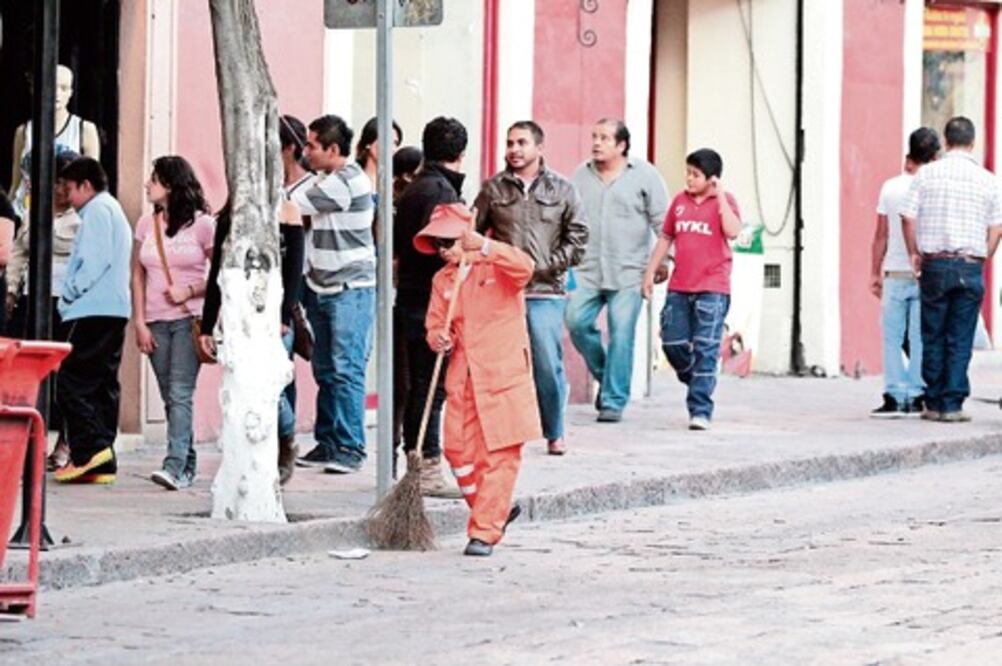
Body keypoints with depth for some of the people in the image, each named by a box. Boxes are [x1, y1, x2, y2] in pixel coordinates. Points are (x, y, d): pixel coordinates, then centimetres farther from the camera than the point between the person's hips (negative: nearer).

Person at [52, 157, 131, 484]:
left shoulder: (97, 210, -5)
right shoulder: (115, 210, 25)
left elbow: (95, 261, -16)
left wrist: (69, 294, -8)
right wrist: (73, 295, 17)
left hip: (94, 309, -10)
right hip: (115, 310, 10)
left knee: (71, 380, -12)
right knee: (103, 384, 7)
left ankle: (88, 448, -21)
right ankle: (103, 463, 4)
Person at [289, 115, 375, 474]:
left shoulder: (348, 182, -16)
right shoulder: (326, 180, 13)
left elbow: (290, 205, -14)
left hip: (351, 288, -9)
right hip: (321, 288, 9)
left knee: (346, 370, -9)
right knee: (324, 370, 9)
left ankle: (350, 448, -7)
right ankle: (327, 444, 14)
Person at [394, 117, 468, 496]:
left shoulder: (413, 190, 16)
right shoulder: (440, 190, -13)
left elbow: (397, 246, 20)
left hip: (410, 300, 9)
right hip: (432, 305, -9)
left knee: (419, 388, 13)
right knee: (432, 388, -7)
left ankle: (417, 466, 17)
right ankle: (428, 469, -6)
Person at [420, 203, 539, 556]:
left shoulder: (497, 267, -3)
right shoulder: (442, 281, 13)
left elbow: (524, 267, -25)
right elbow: (435, 323, 16)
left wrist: (484, 247, -32)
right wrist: (438, 338, -7)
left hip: (504, 376, -6)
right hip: (463, 378, 6)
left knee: (499, 456, -6)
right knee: (459, 452, 1)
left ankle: (485, 531, -3)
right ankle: (497, 510, 22)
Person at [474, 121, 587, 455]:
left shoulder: (562, 190, 7)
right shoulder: (493, 189, 9)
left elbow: (577, 236, 5)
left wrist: (549, 266, -5)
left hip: (546, 292, -1)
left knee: (549, 365, -3)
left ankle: (555, 434, 10)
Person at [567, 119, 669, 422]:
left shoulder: (644, 175, 2)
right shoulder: (581, 176, 12)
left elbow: (662, 221, 2)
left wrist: (663, 260, -3)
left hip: (628, 273, -3)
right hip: (587, 270, 3)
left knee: (621, 335, -6)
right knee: (576, 322, -9)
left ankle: (613, 402, 0)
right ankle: (604, 374, 16)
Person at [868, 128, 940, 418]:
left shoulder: (891, 187, 0)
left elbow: (881, 236, 3)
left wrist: (875, 274, 10)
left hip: (895, 274, 1)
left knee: (892, 337, 5)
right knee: (920, 338, 3)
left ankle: (895, 397, -2)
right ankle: (916, 397, 2)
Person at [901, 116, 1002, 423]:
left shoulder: (927, 174, 0)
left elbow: (909, 217, -2)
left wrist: (914, 254, 9)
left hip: (934, 263, 0)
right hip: (970, 265, 0)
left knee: (933, 337, 7)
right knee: (960, 340, 2)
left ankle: (933, 404, 9)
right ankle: (952, 404, 0)